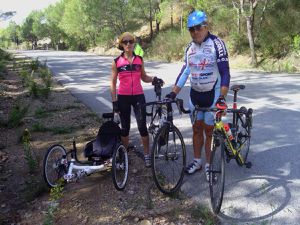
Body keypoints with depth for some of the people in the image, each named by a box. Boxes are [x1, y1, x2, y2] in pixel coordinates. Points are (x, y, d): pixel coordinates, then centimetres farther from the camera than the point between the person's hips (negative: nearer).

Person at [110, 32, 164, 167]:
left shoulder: (139, 59, 4)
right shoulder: (116, 62, -1)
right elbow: (113, 83, 0)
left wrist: (153, 79, -8)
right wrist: (114, 101, -5)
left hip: (138, 96, 1)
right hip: (123, 97, 0)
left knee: (142, 126, -3)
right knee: (125, 127, 9)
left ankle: (147, 155, 11)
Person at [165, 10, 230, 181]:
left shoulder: (216, 44, -13)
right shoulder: (190, 48, 5)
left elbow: (225, 72, -18)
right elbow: (185, 72, 7)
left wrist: (222, 97, -28)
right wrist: (173, 93, 1)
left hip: (212, 94, -5)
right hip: (195, 94, 5)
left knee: (209, 130, 2)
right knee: (197, 128, 12)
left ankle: (209, 164, 17)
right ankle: (197, 161, 26)